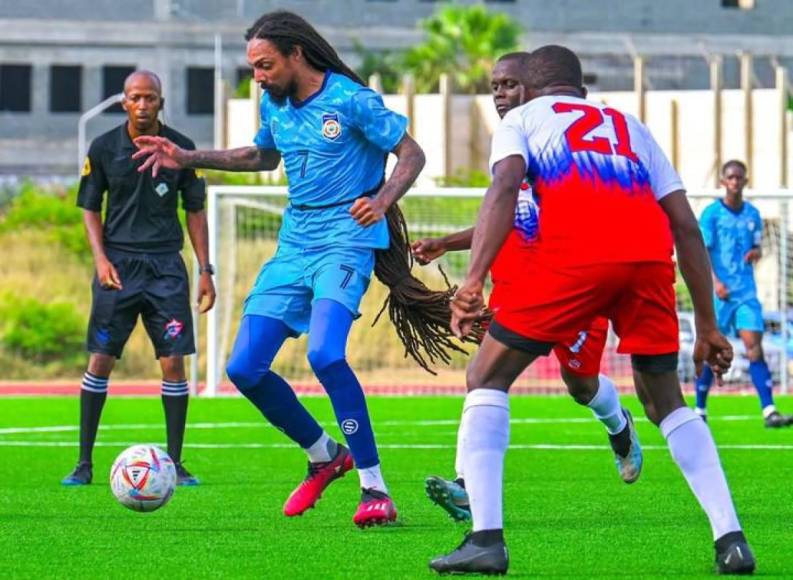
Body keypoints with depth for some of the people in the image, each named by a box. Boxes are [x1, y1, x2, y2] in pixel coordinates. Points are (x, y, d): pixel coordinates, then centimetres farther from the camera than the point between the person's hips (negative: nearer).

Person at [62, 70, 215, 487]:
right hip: (118, 264, 0)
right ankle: (84, 463, 5)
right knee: (100, 361, -3)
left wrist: (205, 271, 4)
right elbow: (90, 208, 8)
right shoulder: (104, 149, 0)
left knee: (173, 362, -6)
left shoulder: (180, 148, 2)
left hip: (165, 265, 0)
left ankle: (175, 464, 3)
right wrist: (101, 258, -7)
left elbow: (195, 210, 8)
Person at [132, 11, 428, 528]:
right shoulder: (274, 105, 9)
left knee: (325, 354, -30)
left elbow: (412, 155, -9)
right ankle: (324, 456, 22)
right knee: (244, 368, 0)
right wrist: (187, 158, 22)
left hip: (345, 242, -8)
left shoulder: (351, 100, -12)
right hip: (293, 246, 8)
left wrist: (382, 202, -28)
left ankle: (375, 488, -21)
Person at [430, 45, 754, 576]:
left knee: (487, 378, 12)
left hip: (571, 254, -4)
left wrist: (473, 281, -10)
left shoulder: (523, 118, 24)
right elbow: (686, 225, 26)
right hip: (649, 255, 4)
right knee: (665, 398, 24)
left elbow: (505, 188, 1)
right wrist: (708, 326, 28)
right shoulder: (630, 127, 35)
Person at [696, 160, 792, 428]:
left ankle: (769, 412, -19)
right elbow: (701, 252, -6)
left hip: (746, 290, 3)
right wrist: (715, 282, -20)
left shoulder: (753, 214, 11)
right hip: (718, 292, -3)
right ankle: (700, 410, 17)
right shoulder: (712, 213, -2)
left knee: (754, 345, -10)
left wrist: (755, 253, -5)